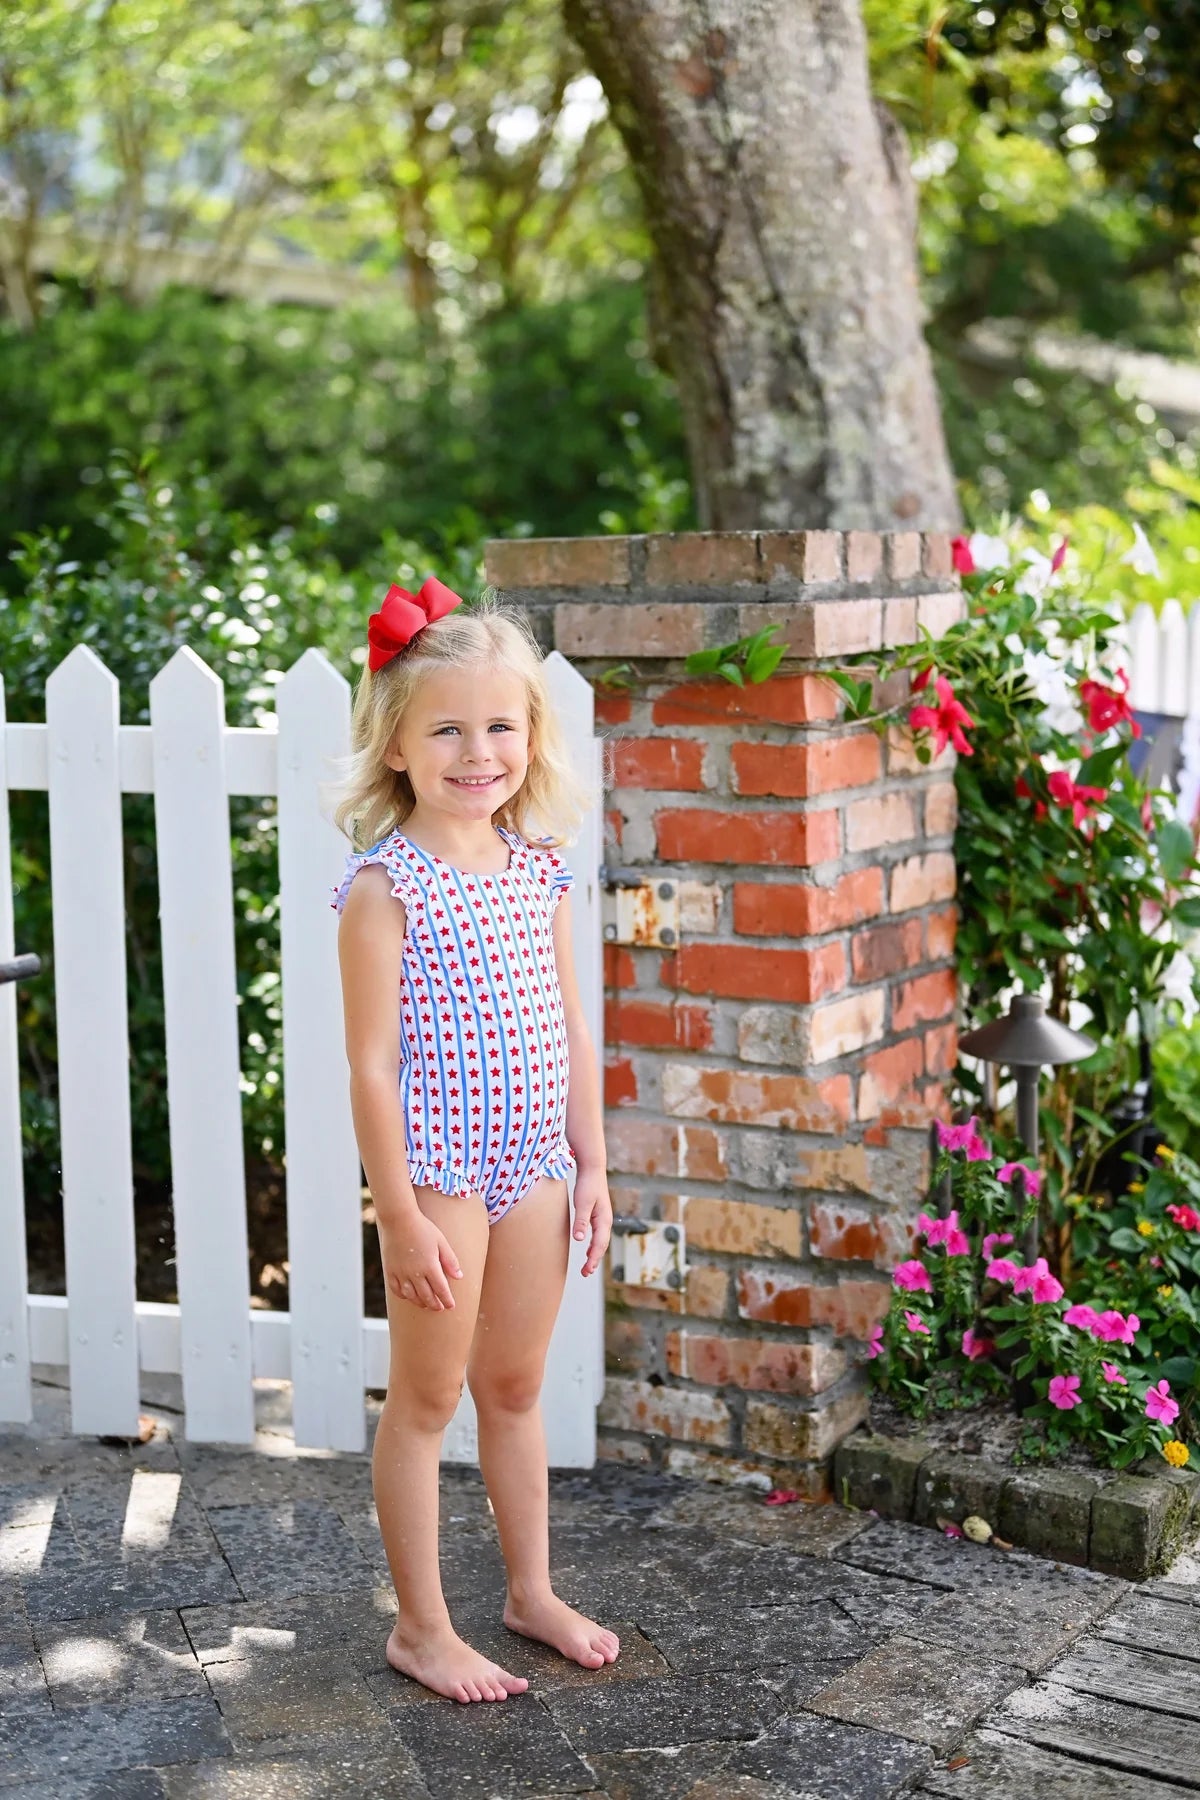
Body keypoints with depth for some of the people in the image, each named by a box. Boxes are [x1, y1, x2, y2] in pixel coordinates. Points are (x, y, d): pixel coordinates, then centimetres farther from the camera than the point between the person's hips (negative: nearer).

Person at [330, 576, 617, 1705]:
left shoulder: (539, 871, 4)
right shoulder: (384, 885, -14)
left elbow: (569, 1031, 10)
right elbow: (371, 1064, -15)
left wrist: (592, 1167, 10)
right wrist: (400, 1214, -15)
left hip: (532, 1165, 6)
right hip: (438, 1169, -6)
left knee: (515, 1384, 19)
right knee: (427, 1397, 7)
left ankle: (532, 1592, 34)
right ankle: (421, 1626, 21)